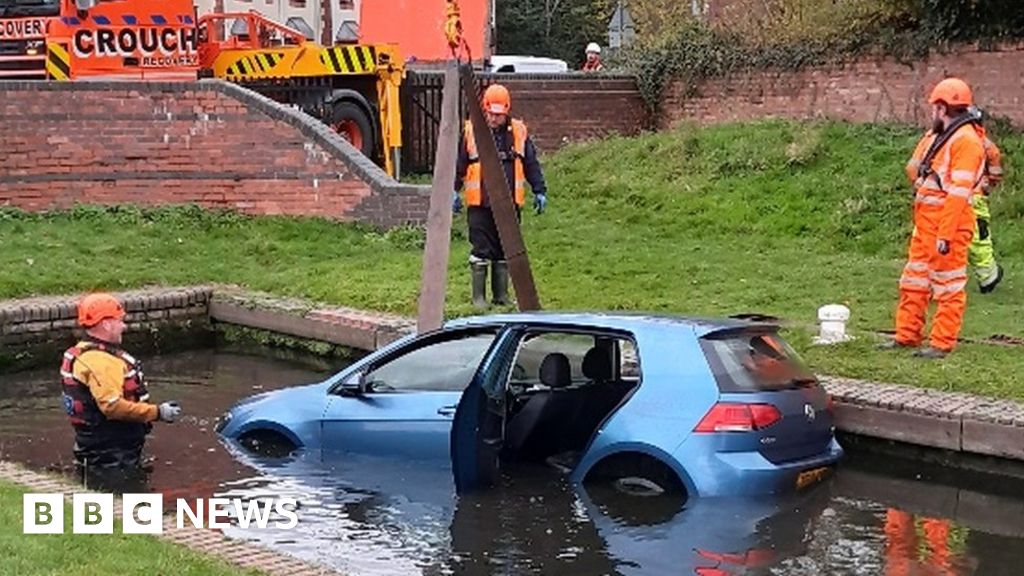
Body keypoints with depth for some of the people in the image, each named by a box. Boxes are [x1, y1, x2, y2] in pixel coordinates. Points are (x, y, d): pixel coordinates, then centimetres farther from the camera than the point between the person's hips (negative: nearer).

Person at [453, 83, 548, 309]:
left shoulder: (519, 132, 5)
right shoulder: (470, 131, -1)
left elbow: (531, 165, 11)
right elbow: (458, 165, 4)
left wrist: (540, 191, 8)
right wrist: (453, 191, 0)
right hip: (480, 205, -3)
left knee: (505, 252, 10)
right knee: (481, 251, 1)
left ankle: (502, 295, 19)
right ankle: (478, 296, 10)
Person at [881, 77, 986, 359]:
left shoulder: (966, 140, -15)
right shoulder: (936, 136, 15)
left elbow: (959, 192, -21)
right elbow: (913, 169, 22)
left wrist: (946, 234, -24)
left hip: (949, 221, -9)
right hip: (926, 219, 9)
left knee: (947, 285, -2)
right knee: (914, 282, 14)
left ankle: (942, 344, 3)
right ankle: (907, 335, 22)